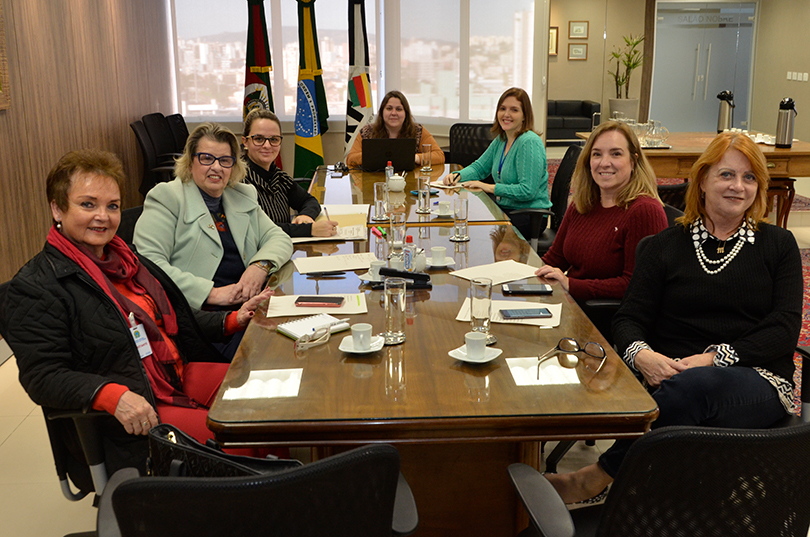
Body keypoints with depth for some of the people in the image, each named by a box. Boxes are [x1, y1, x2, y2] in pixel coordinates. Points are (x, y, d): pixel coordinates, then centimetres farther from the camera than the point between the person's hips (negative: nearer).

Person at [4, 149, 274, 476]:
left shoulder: (124, 259, 17)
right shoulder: (35, 287, -8)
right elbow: (42, 376, -15)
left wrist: (234, 320, 10)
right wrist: (112, 395, -31)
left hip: (184, 377, 8)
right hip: (141, 413, -8)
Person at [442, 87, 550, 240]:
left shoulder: (530, 143, -18)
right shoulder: (501, 140, 10)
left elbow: (528, 191, -24)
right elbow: (480, 167, 20)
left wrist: (490, 187, -23)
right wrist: (457, 176, 0)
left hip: (529, 216, -8)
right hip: (504, 207, 9)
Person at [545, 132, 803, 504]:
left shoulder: (779, 245, 17)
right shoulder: (666, 246, 18)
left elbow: (785, 327, 4)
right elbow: (629, 319, 9)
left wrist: (715, 358, -13)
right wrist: (641, 355, -16)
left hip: (755, 380, 0)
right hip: (671, 379, 1)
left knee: (692, 386, -37)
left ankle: (599, 477, -28)